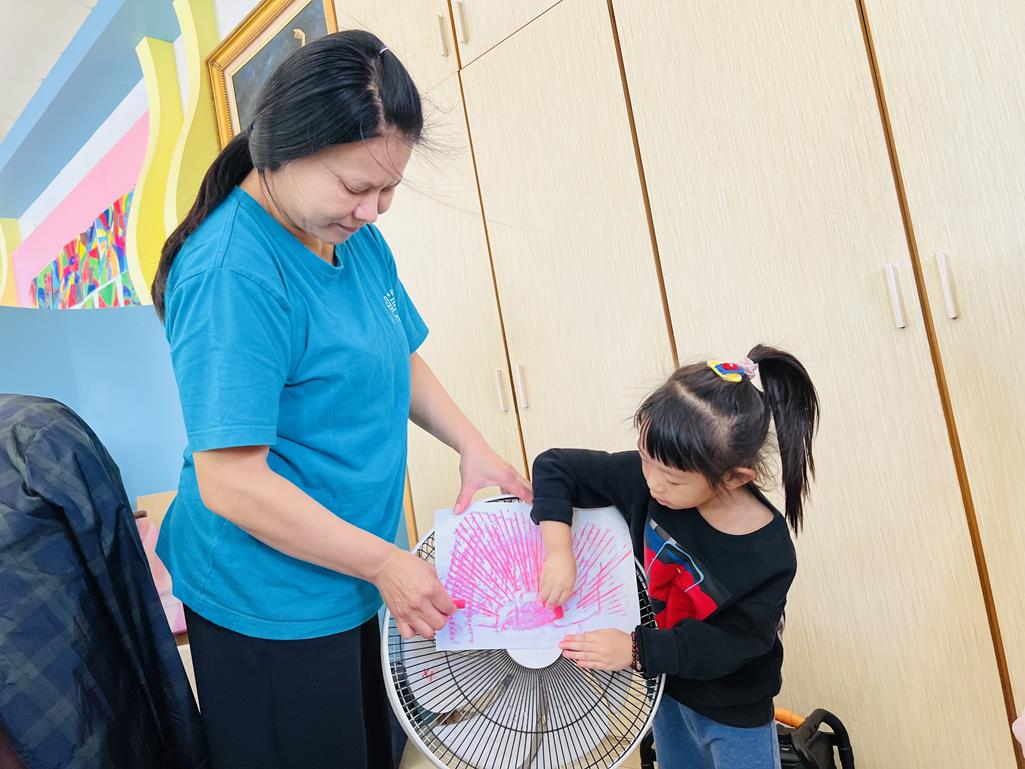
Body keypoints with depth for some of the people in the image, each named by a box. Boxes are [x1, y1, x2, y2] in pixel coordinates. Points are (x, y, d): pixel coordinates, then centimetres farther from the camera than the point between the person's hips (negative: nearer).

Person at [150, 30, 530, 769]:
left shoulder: (359, 240, -1)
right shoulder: (232, 273, -25)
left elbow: (400, 360, 12)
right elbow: (230, 484, -26)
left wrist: (472, 447, -3)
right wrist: (384, 562, -19)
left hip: (349, 581, 8)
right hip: (271, 603, -7)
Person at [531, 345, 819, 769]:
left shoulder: (769, 556, -31)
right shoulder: (648, 475, -24)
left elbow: (731, 643, -25)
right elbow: (554, 467, -18)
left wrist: (637, 650, -33)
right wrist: (559, 551, -30)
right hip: (665, 684, 5)